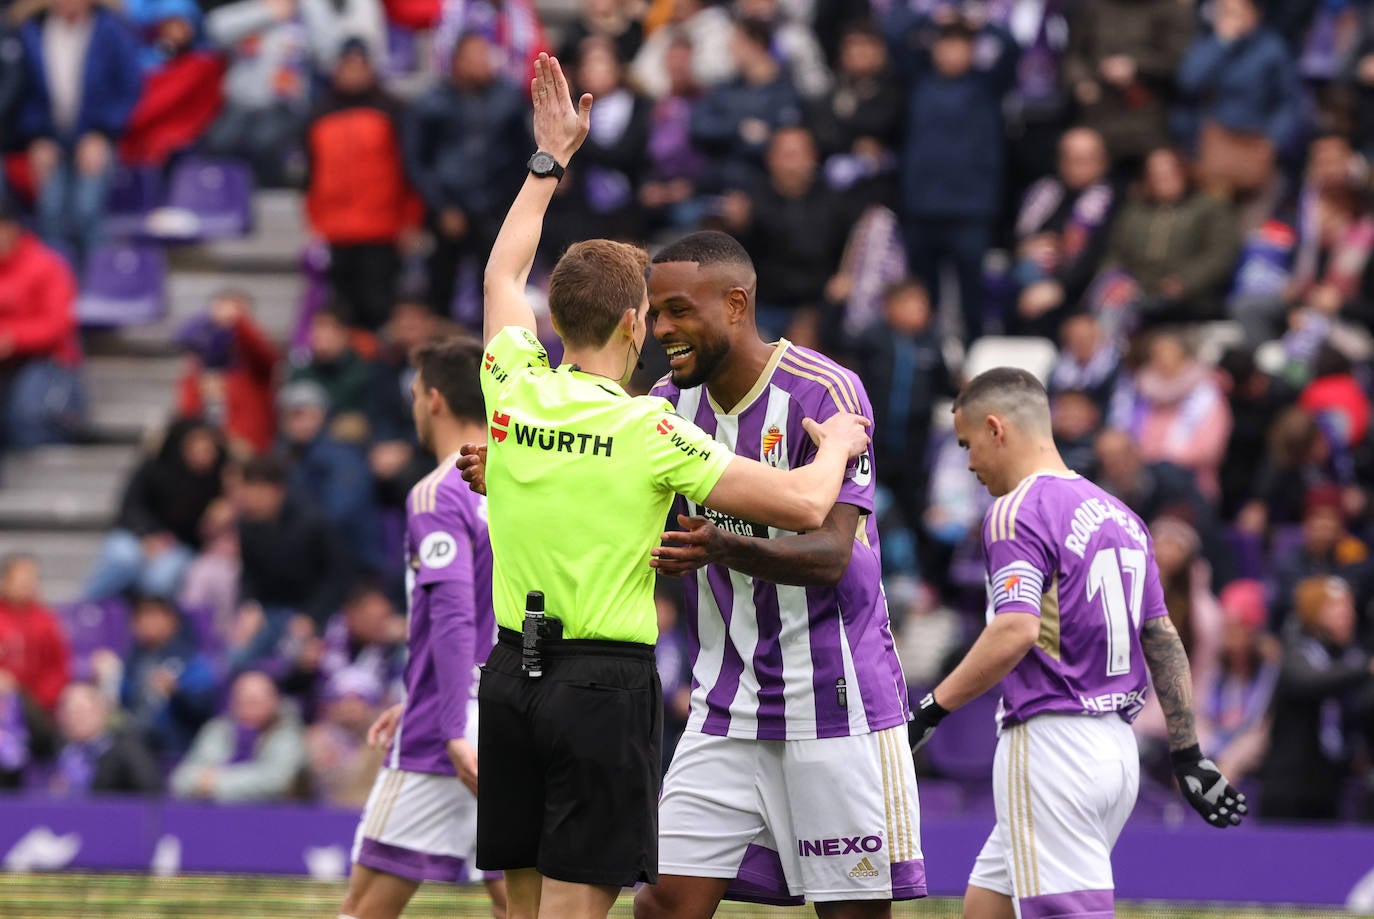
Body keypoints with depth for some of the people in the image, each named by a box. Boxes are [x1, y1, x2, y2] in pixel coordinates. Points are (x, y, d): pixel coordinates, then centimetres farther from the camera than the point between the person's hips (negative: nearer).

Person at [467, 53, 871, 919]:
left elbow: (503, 274, 25)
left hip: (512, 675, 6)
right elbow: (803, 506, -12)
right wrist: (836, 446, 9)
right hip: (603, 684, -6)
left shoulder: (513, 392, 3)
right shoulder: (649, 429, -11)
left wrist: (549, 159, 34)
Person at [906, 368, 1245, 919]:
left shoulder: (1018, 511, -9)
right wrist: (1188, 753, 18)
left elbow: (1016, 632, -23)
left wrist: (930, 712, -19)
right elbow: (1163, 639, 16)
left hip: (1050, 744, -9)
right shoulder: (1119, 515, 16)